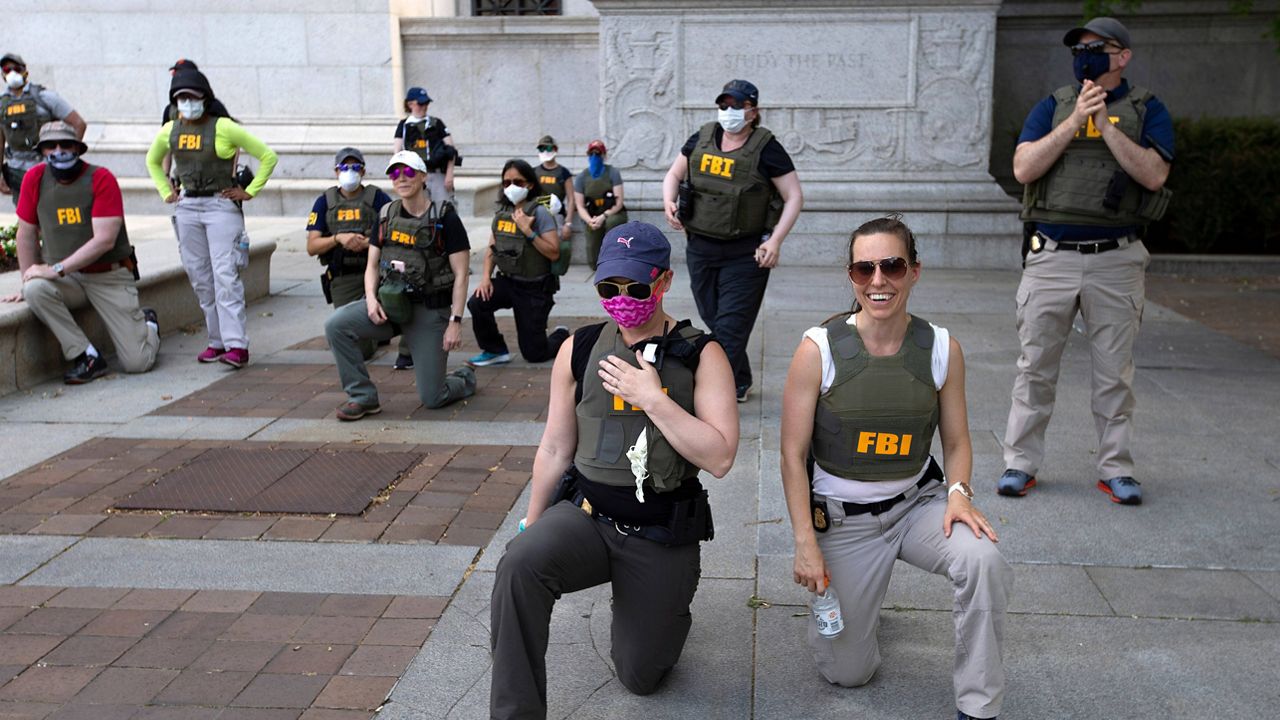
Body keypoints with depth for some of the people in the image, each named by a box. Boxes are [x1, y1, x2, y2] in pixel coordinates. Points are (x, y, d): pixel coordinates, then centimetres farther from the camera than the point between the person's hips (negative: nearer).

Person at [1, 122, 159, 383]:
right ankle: (88, 357, -16)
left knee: (138, 362, -12)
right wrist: (28, 282, 6)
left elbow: (104, 240, -18)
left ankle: (147, 323, 26)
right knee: (35, 290, -33)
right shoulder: (35, 178, -1)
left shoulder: (101, 178, -11)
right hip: (67, 279, 3)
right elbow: (27, 235, 8)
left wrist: (56, 268, -22)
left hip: (110, 276, -3)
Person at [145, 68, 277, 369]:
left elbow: (268, 156, -6)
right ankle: (217, 341, 15)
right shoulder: (170, 131, 7)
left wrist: (249, 192, -7)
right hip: (187, 208, 6)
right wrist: (166, 192, 15)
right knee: (200, 279, 7)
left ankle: (236, 345, -15)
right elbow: (152, 161, 28)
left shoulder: (223, 127, -9)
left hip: (222, 206, -6)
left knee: (225, 276, -13)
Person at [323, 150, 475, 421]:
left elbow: (460, 274, -10)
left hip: (430, 311, -4)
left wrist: (455, 322, -16)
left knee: (432, 398, -3)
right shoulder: (386, 216, 6)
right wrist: (371, 299, -9)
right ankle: (363, 397, -7)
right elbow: (372, 265, 10)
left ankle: (465, 379, 34)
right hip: (389, 304, 4)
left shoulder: (445, 218, -9)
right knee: (336, 325, -22)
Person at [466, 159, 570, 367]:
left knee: (534, 354, 1)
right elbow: (491, 248, 11)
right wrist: (486, 276, -4)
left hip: (535, 288, -5)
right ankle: (495, 351, -2)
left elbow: (554, 253, -19)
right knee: (477, 303, -26)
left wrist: (528, 232, -27)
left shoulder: (539, 212, -14)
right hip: (507, 281, 5)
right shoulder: (502, 211, 4)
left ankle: (562, 336, 35)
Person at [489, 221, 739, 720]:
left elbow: (719, 458, -17)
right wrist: (532, 525, 14)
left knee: (640, 677, 10)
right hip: (586, 515, 1)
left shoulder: (700, 356, -8)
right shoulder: (579, 350, -2)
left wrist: (652, 398, -22)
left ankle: (665, 610, 44)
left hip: (662, 537, -1)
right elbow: (555, 450, 7)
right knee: (519, 564, -33)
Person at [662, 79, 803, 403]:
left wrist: (775, 241, -16)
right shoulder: (701, 139, 5)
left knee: (730, 327, -7)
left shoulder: (766, 148, -8)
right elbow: (673, 174, 17)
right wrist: (669, 201, -5)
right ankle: (740, 384, 32)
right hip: (700, 248, 5)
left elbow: (794, 197, -7)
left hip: (745, 254, -5)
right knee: (711, 321, 15)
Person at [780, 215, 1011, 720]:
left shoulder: (942, 349, -7)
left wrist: (958, 492, -17)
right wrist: (805, 543, -15)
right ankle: (850, 592, 38)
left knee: (984, 562, -31)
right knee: (847, 672, 4)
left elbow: (956, 441, 4)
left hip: (918, 502, 2)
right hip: (842, 517, -1)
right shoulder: (819, 348, -15)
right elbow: (793, 454, -11)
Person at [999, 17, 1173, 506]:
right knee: (1035, 367, 3)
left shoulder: (1147, 110, 8)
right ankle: (1020, 463, 11)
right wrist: (1076, 121, -10)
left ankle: (1115, 469, 16)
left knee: (1115, 372, 6)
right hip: (1051, 258, 1)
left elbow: (1154, 175, -8)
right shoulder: (1053, 107, 11)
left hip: (1116, 261, 0)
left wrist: (1106, 126, -13)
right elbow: (1024, 169, -4)